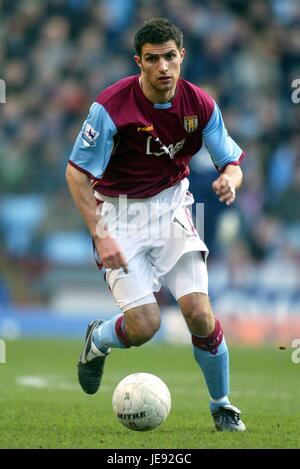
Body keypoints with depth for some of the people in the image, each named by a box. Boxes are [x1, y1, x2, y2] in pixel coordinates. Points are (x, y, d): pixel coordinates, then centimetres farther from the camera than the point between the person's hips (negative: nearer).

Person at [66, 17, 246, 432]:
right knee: (144, 325, -14)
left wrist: (229, 179, -23)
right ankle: (98, 341, 23)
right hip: (120, 215, -3)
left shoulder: (200, 104, -8)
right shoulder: (112, 106, -20)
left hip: (171, 206, 3)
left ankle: (222, 407, 8)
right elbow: (77, 171, -14)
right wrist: (99, 235, -20)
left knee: (199, 312, -13)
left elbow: (232, 161, 2)